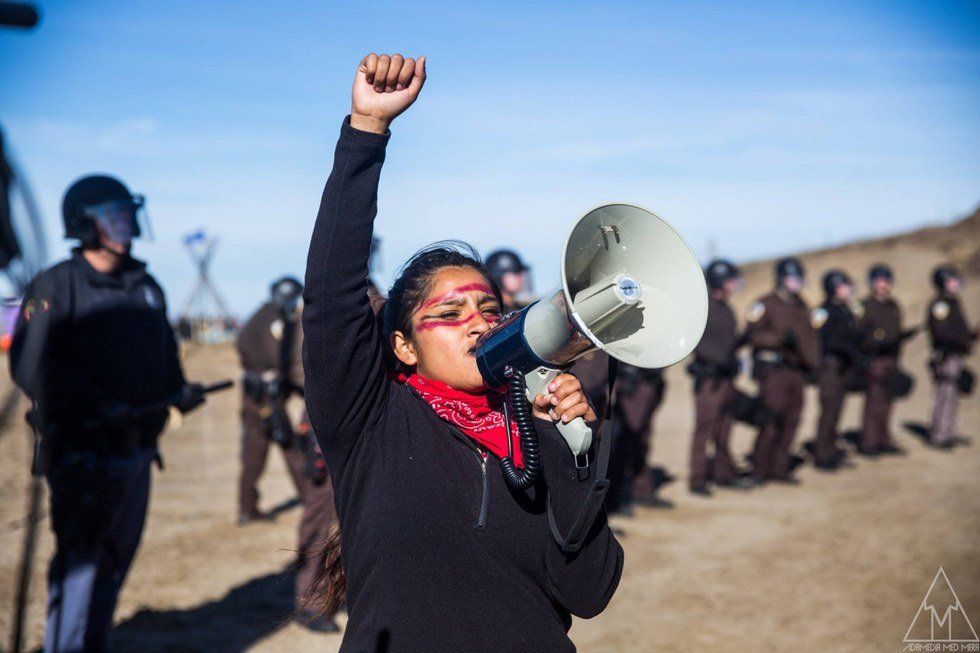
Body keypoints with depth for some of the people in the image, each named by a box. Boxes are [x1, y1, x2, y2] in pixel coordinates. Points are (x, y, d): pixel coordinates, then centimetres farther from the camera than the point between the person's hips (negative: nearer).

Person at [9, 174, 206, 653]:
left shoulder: (147, 287, 12)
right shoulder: (56, 287, -7)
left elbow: (164, 357, 21)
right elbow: (30, 365, -16)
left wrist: (179, 390, 0)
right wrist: (96, 405, -24)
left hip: (137, 449, 6)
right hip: (83, 452, -6)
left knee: (117, 558, 15)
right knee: (78, 558, -6)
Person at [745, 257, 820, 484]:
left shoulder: (801, 307, 17)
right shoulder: (765, 305, -6)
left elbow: (809, 335, 25)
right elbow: (754, 335, -13)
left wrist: (812, 363, 15)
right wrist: (781, 338, -24)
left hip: (796, 370, 8)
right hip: (773, 370, -7)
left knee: (791, 421, 7)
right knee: (772, 420, -10)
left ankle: (779, 467, 16)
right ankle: (760, 470, 0)